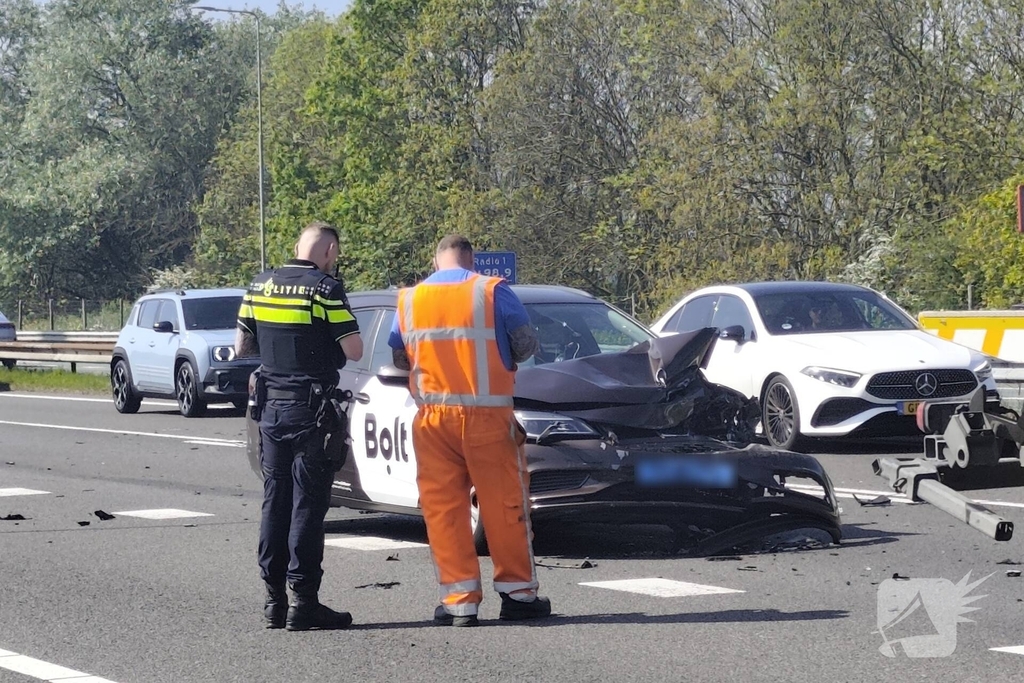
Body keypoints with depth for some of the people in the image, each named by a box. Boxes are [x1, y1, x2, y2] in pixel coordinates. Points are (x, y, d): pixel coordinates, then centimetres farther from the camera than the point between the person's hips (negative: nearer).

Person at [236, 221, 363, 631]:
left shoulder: (260, 287, 7)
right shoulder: (325, 289, -12)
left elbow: (241, 347, 12)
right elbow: (354, 351, -13)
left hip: (270, 407, 6)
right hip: (310, 408, -6)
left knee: (275, 500, 12)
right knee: (308, 504, -3)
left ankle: (274, 598, 14)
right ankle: (303, 602, -3)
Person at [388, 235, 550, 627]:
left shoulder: (409, 300, 6)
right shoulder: (493, 292, -3)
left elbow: (399, 359, 12)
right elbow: (526, 345, -1)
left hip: (432, 417, 2)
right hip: (486, 414, -2)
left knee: (443, 508, 5)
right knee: (504, 505, 6)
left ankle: (460, 600, 2)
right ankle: (518, 594, 12)